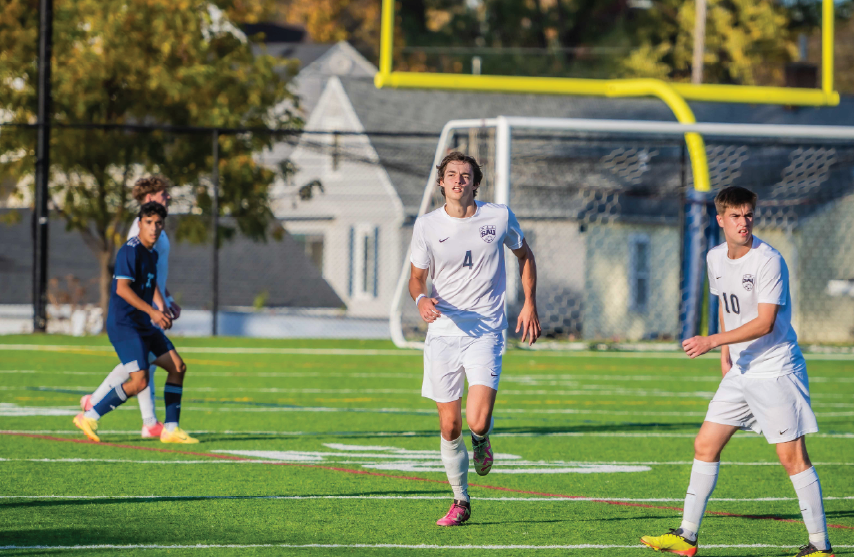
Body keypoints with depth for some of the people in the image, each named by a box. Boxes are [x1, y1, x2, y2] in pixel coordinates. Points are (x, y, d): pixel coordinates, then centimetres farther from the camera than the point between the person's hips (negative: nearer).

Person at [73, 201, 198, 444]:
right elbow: (122, 288, -24)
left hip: (144, 325, 10)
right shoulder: (130, 251, -15)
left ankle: (171, 429, 10)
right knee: (139, 381, -17)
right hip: (123, 324, -10)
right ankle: (89, 417, -7)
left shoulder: (152, 254, 14)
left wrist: (162, 310, 12)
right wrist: (152, 311, -26)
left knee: (178, 367, 5)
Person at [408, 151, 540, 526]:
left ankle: (482, 441, 20)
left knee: (477, 421, -18)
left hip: (485, 331, -1)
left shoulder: (499, 217, -1)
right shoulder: (426, 225, 0)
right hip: (442, 332, 1)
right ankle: (461, 502, 20)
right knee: (449, 427, 1)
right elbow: (416, 277, 9)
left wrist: (530, 304, 9)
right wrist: (420, 299, -15)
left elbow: (524, 255, 17)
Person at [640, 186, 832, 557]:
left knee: (792, 457, -9)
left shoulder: (768, 261, -17)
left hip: (776, 371, -8)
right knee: (705, 445, 6)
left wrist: (713, 342, -26)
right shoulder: (716, 259, 6)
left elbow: (764, 322, -22)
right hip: (740, 373, 8)